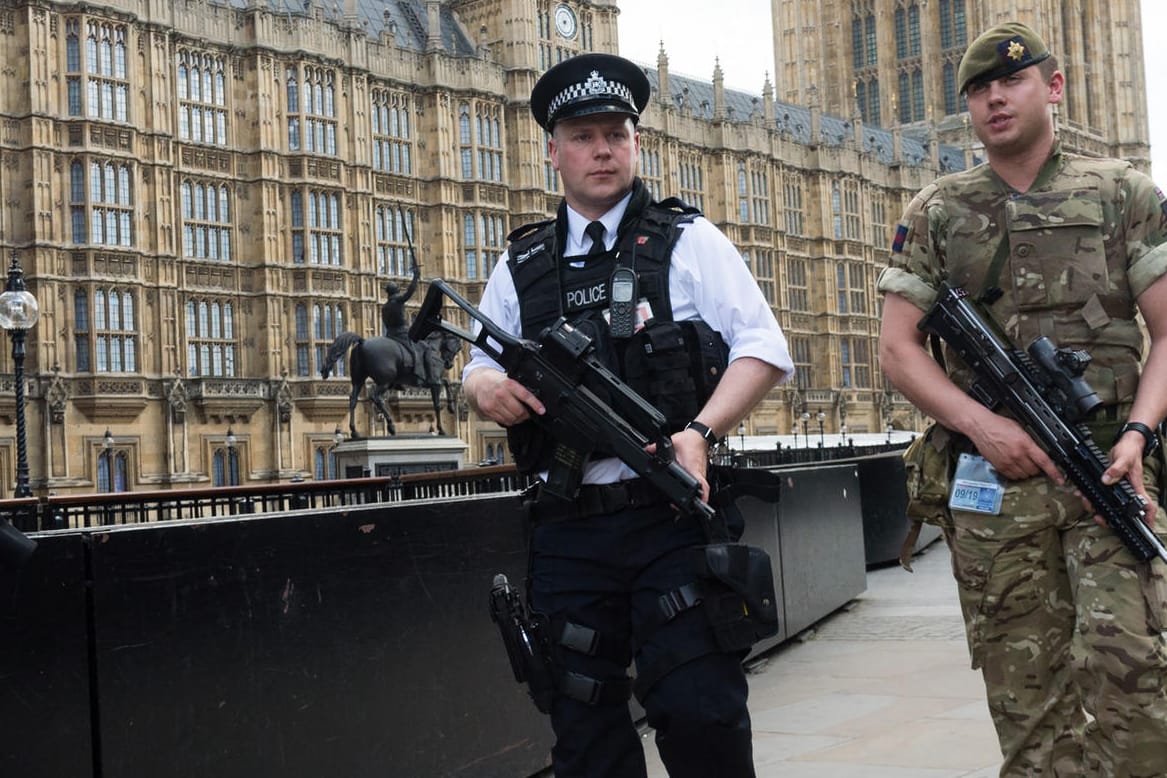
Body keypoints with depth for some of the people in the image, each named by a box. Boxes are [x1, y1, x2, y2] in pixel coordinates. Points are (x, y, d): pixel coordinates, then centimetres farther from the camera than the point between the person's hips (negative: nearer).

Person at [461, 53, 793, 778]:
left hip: (672, 512, -3)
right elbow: (479, 369, 21)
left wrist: (700, 432, -17)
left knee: (699, 713, -5)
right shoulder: (521, 265, 14)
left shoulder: (687, 241, 6)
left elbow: (764, 348, 0)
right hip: (567, 533, 3)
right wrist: (485, 387, -5)